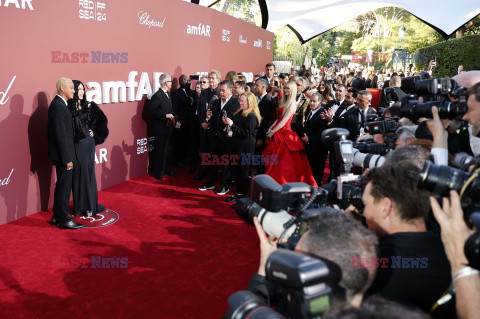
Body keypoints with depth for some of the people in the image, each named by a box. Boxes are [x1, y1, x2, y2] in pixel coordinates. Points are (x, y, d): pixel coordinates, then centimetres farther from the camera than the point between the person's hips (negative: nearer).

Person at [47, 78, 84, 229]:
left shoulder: (58, 104, 13)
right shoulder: (59, 106, -19)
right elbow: (61, 135, -22)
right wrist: (67, 159, -21)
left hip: (60, 154, 10)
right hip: (63, 154, -10)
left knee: (61, 185, 18)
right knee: (64, 187, -1)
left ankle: (56, 217, 29)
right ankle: (64, 220, 9)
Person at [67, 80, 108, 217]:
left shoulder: (89, 106, 2)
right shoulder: (68, 108, -4)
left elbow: (102, 120, 12)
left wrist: (94, 133, 7)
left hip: (87, 143, 1)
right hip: (74, 144, -1)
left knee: (88, 172, 8)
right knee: (77, 173, 6)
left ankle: (90, 206, 19)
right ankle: (78, 206, 16)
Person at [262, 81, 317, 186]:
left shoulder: (292, 103, -9)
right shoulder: (285, 102, 17)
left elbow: (284, 120, -15)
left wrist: (273, 131, -14)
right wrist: (270, 128, 2)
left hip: (284, 133, -8)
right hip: (277, 134, 8)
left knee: (283, 163, -3)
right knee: (273, 160, 9)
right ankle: (276, 183, 16)